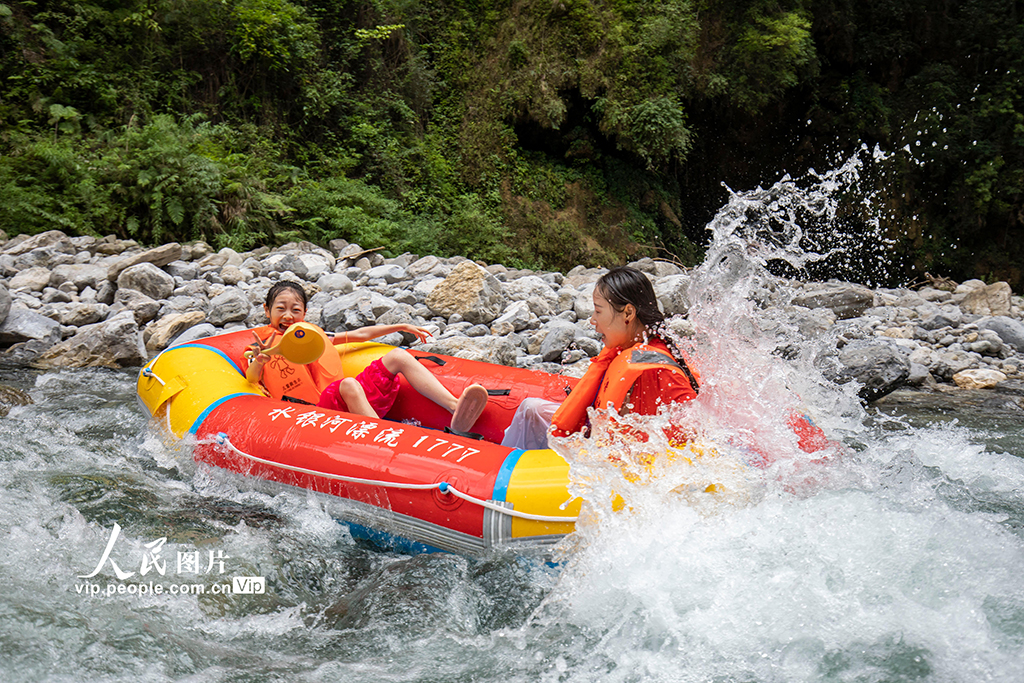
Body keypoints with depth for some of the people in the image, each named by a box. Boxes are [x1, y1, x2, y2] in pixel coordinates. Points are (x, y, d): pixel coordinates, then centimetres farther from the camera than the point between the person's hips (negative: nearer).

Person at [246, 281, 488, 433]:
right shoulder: (262, 345, 14)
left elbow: (361, 334, 33)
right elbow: (251, 378, -7)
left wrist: (402, 327, 29)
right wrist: (260, 360, -29)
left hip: (353, 403, 6)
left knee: (398, 356, -9)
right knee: (347, 384, -37)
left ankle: (456, 409, -27)